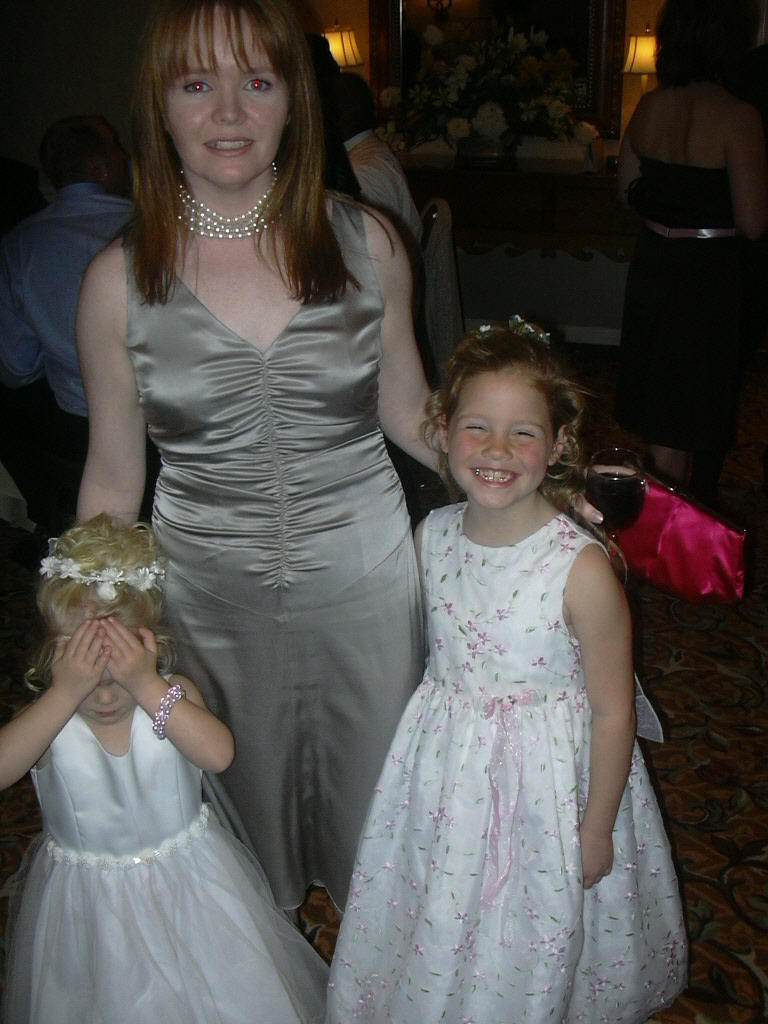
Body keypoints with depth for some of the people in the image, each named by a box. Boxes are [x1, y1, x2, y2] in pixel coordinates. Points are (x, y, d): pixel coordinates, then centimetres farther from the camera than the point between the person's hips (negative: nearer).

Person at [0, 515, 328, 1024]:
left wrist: (147, 686, -37)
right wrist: (66, 693, -37)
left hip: (184, 883, 1)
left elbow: (218, 753, -33)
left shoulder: (172, 696, -15)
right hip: (90, 900, 0)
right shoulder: (48, 715, -15)